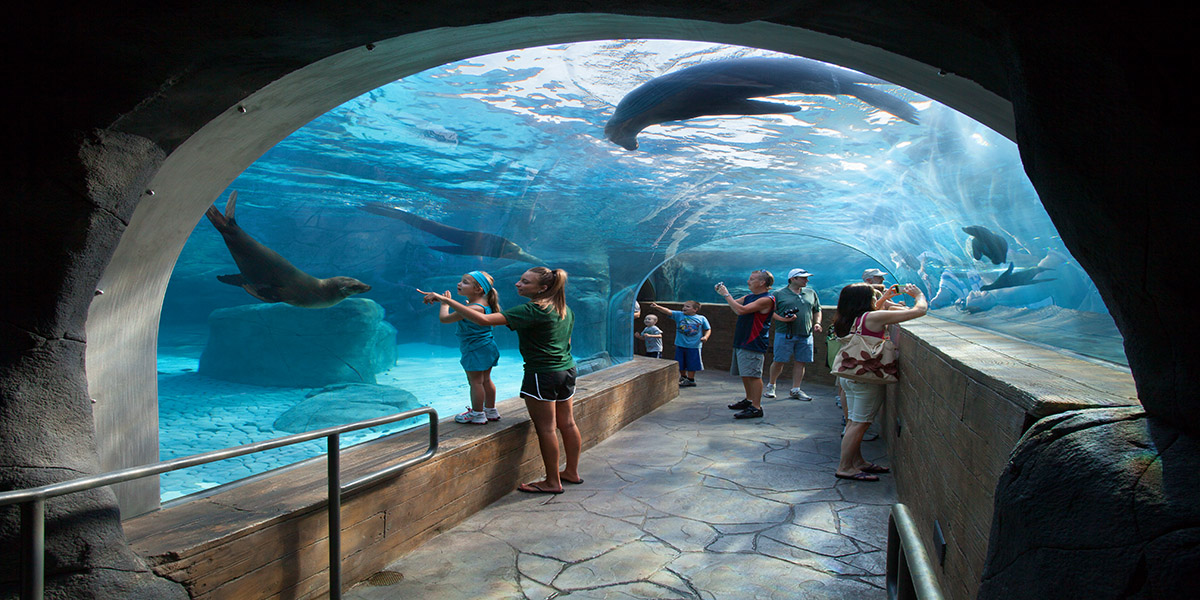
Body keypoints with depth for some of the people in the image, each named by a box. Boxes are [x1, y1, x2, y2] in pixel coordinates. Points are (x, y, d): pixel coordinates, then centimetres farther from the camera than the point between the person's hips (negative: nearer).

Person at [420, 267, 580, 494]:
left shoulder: (531, 310, -19)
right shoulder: (565, 310, 7)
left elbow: (485, 320, -25)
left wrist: (446, 301, -24)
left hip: (542, 374, -9)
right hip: (567, 371, 9)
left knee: (545, 428, 1)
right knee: (567, 424, 16)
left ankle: (552, 482, 9)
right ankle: (571, 472, 28)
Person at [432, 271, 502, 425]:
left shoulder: (471, 309, -24)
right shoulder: (484, 305, 4)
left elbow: (444, 318, -18)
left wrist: (445, 303, -2)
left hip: (476, 351, -9)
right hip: (488, 347, 9)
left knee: (475, 382, 2)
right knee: (485, 380, 18)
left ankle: (477, 415, 11)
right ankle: (491, 411, 29)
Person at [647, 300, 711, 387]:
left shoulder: (702, 318, -1)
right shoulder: (679, 315, 0)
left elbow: (708, 329, 9)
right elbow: (668, 312, -12)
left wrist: (705, 337, -11)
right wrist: (657, 307, -27)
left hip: (694, 346, -2)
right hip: (680, 345, 2)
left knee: (691, 364, 5)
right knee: (680, 363, 13)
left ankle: (690, 379, 23)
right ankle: (683, 377, 35)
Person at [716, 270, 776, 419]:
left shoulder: (766, 299, -16)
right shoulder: (750, 296, 15)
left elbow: (741, 310, -24)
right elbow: (733, 305, 25)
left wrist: (726, 295, -15)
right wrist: (723, 292, 8)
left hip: (753, 344, -10)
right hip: (741, 342, 10)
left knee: (753, 375, -10)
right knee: (744, 374, 18)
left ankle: (756, 407, -7)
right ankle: (749, 400, 33)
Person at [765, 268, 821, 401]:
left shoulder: (811, 293, 16)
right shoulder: (779, 294, 2)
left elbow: (817, 310, 22)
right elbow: (770, 311, -1)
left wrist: (817, 323, 6)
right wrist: (782, 319, -16)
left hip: (805, 335, 4)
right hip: (785, 334, -4)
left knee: (800, 362, 5)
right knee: (779, 361, -3)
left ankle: (795, 390, 14)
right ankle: (771, 386, 15)